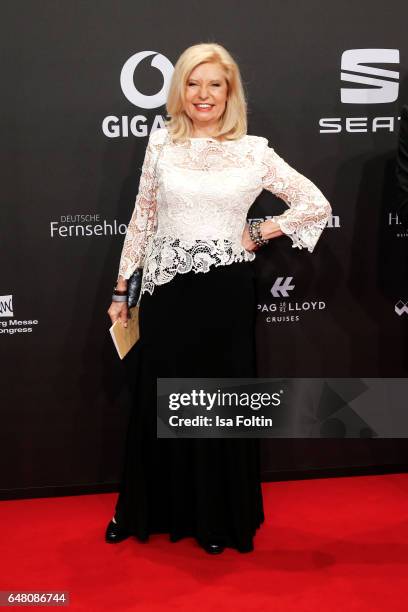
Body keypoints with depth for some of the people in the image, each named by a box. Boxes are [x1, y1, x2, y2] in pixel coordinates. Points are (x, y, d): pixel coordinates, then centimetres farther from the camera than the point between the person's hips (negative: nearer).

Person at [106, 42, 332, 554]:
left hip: (224, 292, -1)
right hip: (166, 290, 2)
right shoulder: (161, 144, 4)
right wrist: (121, 289, 8)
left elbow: (317, 204, 4)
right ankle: (148, 508, 34)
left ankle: (219, 518, 30)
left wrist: (257, 234, -2)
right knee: (157, 401, 12)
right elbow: (141, 220, 7)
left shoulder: (254, 151, 0)